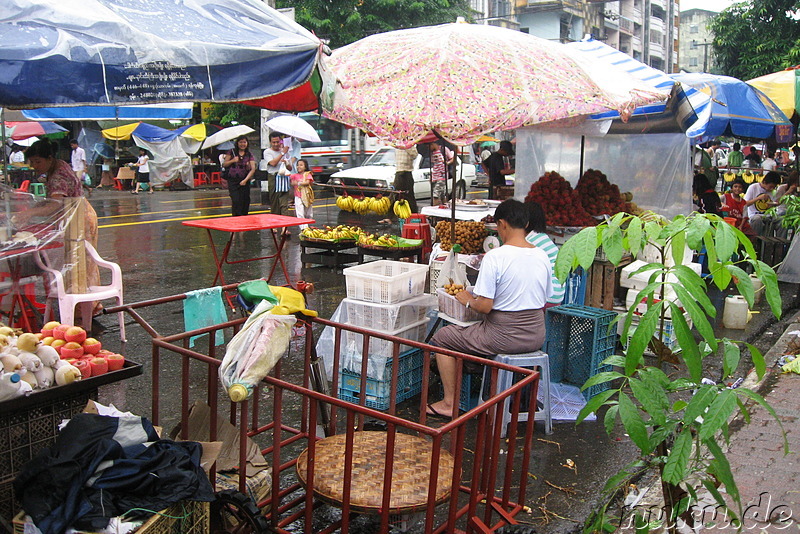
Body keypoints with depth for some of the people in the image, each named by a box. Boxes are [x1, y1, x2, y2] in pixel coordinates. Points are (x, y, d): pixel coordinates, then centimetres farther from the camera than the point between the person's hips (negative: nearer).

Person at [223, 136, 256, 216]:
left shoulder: (249, 155, 6)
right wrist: (232, 161, -11)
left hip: (244, 181, 1)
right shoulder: (232, 152, 6)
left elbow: (253, 169, -3)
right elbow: (224, 165, 8)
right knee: (236, 201, -13)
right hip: (232, 180, -1)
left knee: (245, 202, 1)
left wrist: (245, 180, -15)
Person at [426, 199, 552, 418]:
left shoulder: (495, 257, -18)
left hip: (505, 337, -7)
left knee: (442, 338, 13)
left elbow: (485, 306, -19)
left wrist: (468, 300, 1)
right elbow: (545, 303, 10)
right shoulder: (542, 256, 1)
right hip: (536, 337, 7)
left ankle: (450, 403, 17)